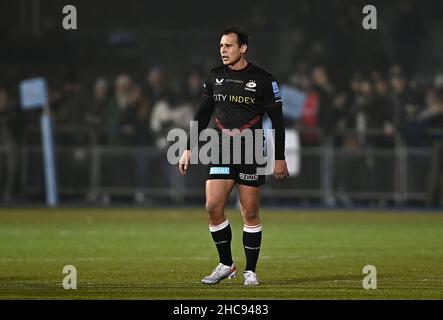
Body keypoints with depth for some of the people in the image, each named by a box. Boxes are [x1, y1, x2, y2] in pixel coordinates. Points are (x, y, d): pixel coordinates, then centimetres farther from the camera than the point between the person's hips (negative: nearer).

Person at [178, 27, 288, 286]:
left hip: (251, 154, -4)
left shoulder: (263, 80, -5)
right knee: (213, 207, -7)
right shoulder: (215, 77, 7)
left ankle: (251, 271, 9)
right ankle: (226, 265, 8)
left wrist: (279, 158, -3)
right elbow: (203, 114, 15)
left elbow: (277, 120, -1)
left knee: (250, 213, -1)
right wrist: (189, 149, 11)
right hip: (222, 152, 4)